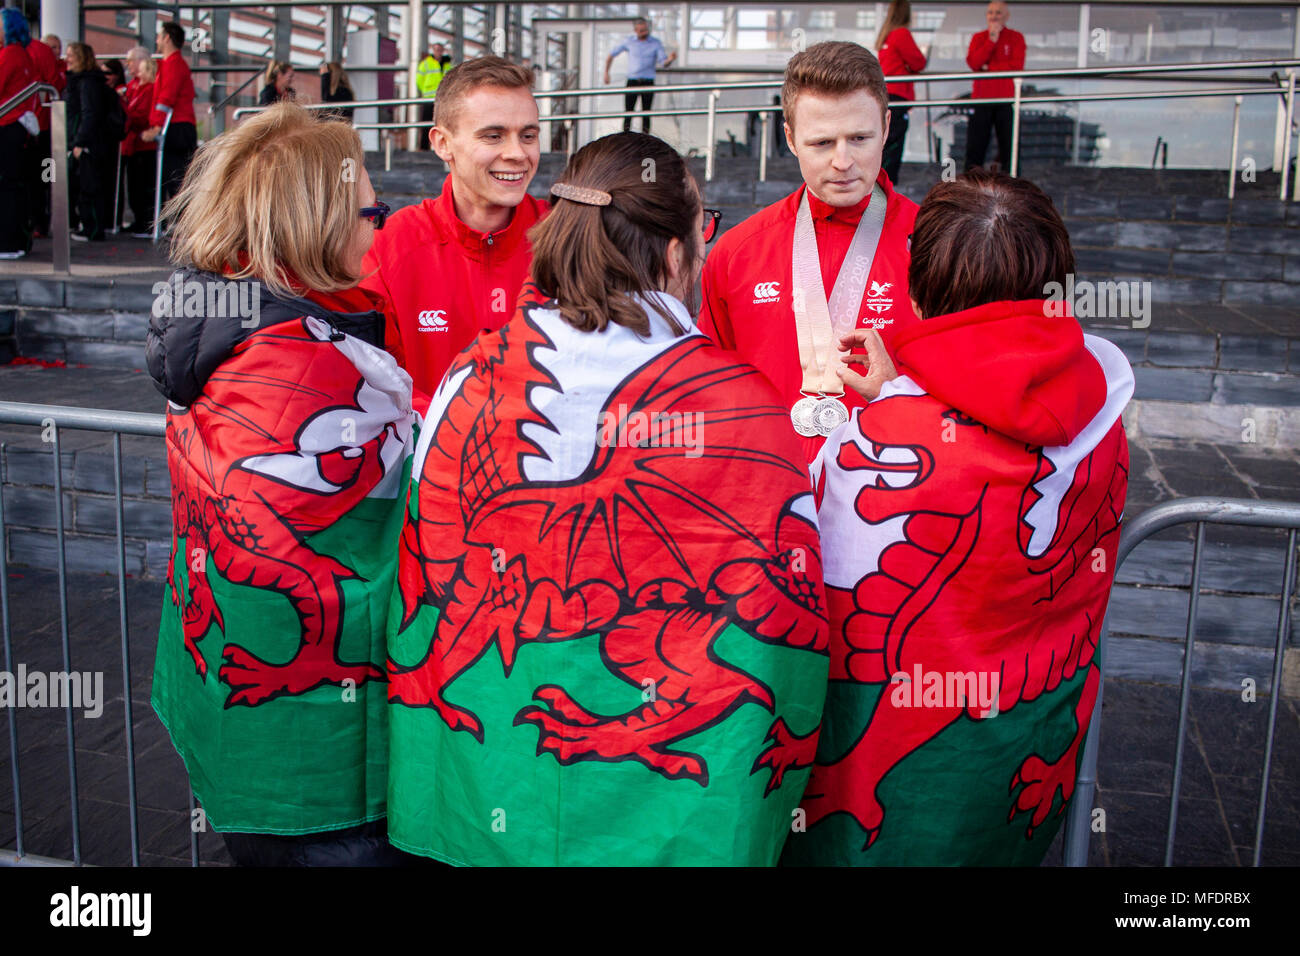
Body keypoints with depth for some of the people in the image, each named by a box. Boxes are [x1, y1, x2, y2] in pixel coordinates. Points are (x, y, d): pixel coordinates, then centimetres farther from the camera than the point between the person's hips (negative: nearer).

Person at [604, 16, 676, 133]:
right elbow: (611, 55, 11)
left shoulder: (656, 43, 0)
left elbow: (663, 62, -9)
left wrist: (670, 59, -31)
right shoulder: (629, 41, 2)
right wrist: (606, 73, 6)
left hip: (648, 83, 0)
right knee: (628, 114, -5)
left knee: (646, 114, -2)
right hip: (632, 82, 0)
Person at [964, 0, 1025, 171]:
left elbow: (1017, 66, -10)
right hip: (981, 98, 2)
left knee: (1009, 144, 0)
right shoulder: (978, 37, 10)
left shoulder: (1016, 38, 4)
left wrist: (988, 67, -9)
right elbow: (973, 62, -7)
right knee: (975, 143, 2)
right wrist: (991, 40, -11)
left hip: (1006, 99, -2)